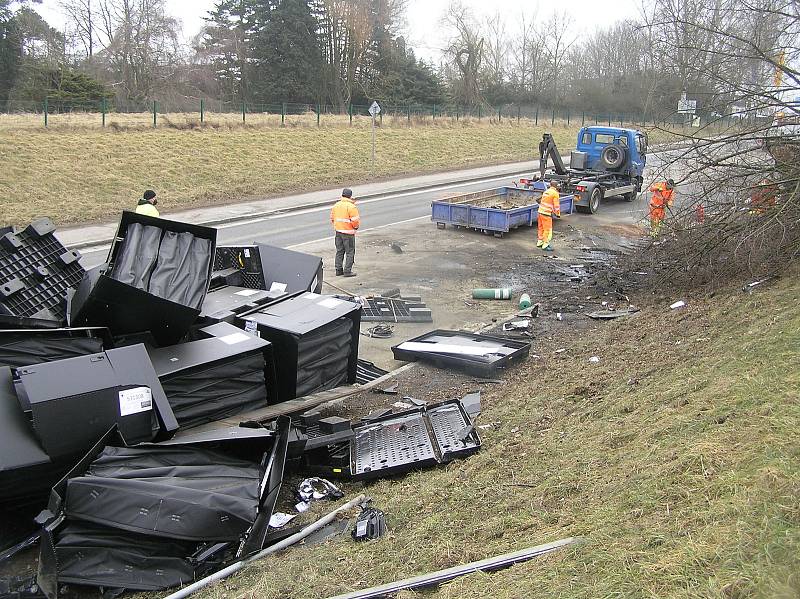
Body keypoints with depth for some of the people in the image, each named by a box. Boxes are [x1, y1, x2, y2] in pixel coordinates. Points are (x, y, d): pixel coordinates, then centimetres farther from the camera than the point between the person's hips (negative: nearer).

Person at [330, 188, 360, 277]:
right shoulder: (351, 207, -16)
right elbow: (355, 220, -17)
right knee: (350, 252, 3)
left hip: (338, 231, 7)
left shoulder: (336, 205, 5)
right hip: (348, 232, -7)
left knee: (339, 251, 15)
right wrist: (356, 227, 2)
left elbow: (332, 218, 13)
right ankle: (347, 271, 2)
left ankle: (339, 270, 19)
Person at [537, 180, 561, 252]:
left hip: (540, 211, 8)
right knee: (548, 229, -3)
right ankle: (545, 244, -2)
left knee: (541, 227, 18)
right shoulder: (555, 193, -9)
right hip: (546, 214, -8)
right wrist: (558, 214, 0)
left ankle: (540, 242, 26)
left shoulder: (546, 192, 16)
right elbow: (556, 205, -10)